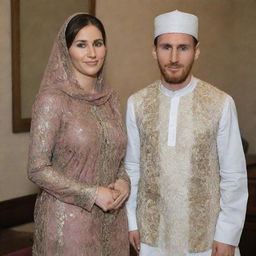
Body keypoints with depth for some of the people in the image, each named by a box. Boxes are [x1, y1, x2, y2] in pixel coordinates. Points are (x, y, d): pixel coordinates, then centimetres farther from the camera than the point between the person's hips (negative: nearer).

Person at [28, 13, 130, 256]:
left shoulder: (110, 99, 6)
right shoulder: (52, 99, -12)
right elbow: (38, 168, -14)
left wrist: (123, 182, -5)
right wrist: (93, 194, -17)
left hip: (111, 217, 6)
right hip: (68, 219, -6)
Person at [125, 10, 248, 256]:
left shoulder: (221, 104, -12)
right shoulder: (137, 103, -4)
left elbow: (234, 176, -7)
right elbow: (132, 168, 3)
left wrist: (227, 236, -7)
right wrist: (132, 221, 3)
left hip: (204, 232, -2)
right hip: (152, 232, 2)